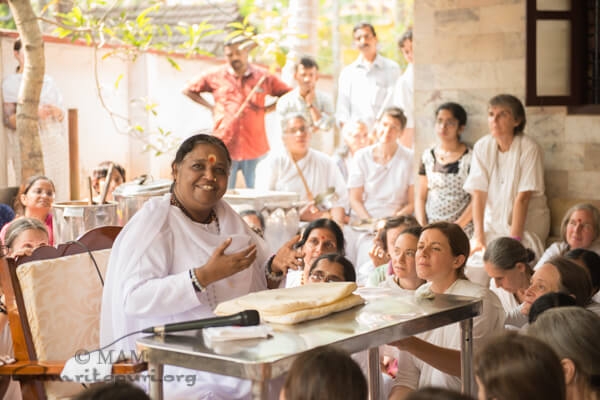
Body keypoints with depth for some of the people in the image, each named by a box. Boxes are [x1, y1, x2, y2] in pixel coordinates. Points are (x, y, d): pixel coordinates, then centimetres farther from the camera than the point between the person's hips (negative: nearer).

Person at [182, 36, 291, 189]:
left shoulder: (263, 77, 4)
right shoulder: (215, 77, 5)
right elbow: (189, 90, 15)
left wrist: (268, 109, -1)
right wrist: (211, 107, 5)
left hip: (255, 149, 0)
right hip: (225, 149, 0)